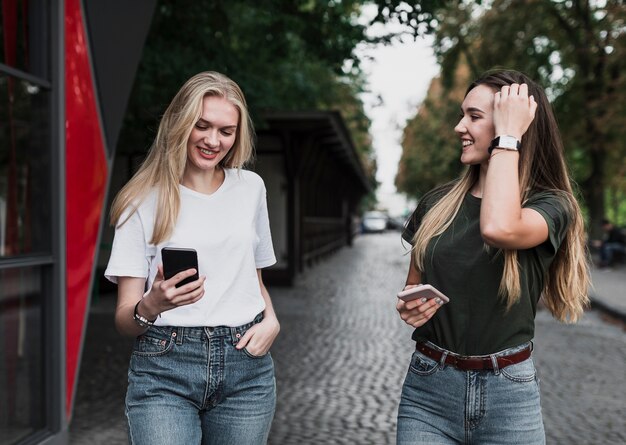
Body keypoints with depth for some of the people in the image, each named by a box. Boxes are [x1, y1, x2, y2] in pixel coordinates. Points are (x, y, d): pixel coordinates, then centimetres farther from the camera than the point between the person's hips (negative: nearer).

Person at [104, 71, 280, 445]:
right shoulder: (145, 201, -2)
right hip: (165, 371, -3)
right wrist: (151, 306, -25)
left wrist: (271, 320, 1)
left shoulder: (251, 187, 9)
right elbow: (125, 320, -3)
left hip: (246, 364, 3)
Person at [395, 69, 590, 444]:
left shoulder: (551, 205, -6)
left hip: (507, 395, -2)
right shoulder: (437, 203, 4)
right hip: (428, 388, 3)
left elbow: (498, 228, -30)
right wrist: (408, 308, -7)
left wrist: (507, 135, -18)